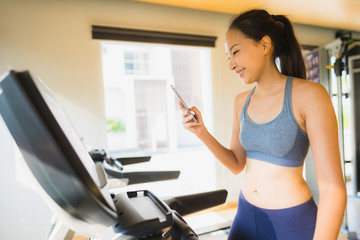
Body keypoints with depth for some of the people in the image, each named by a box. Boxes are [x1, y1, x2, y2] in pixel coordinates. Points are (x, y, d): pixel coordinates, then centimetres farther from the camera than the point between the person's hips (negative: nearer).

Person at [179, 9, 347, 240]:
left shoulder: (309, 94, -18)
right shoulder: (242, 102, 1)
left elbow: (333, 187, -18)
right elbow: (237, 164, 5)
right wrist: (202, 132, -8)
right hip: (247, 215, 5)